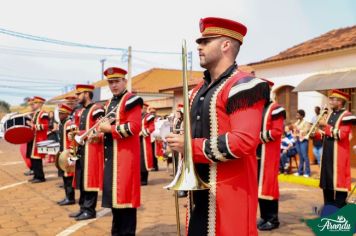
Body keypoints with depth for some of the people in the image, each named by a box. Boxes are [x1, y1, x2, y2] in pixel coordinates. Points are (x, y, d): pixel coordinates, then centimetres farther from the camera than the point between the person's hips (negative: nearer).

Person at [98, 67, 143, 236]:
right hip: (110, 157, 8)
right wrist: (102, 129, 3)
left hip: (125, 156, -8)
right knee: (113, 194, 14)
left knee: (125, 194, -5)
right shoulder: (109, 103, 18)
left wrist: (109, 129, -14)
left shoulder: (131, 101, -8)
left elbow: (134, 127, -19)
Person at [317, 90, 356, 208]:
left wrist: (326, 125, -18)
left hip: (338, 156, -8)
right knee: (327, 181, 13)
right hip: (327, 154, 8)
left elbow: (341, 134, -21)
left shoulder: (346, 116, -11)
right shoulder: (330, 115, 14)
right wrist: (315, 133, 3)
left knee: (338, 181, -3)